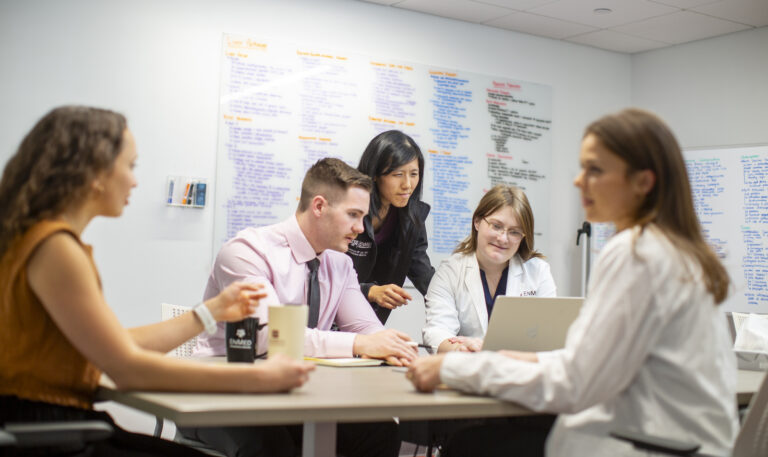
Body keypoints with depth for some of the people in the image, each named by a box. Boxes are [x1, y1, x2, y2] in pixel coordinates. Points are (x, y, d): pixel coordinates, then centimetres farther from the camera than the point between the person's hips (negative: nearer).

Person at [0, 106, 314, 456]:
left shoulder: (58, 242, 13)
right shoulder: (54, 246, -17)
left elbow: (120, 343, 14)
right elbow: (127, 368, -20)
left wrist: (212, 310, 21)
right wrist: (256, 378, -20)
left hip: (66, 427, 9)